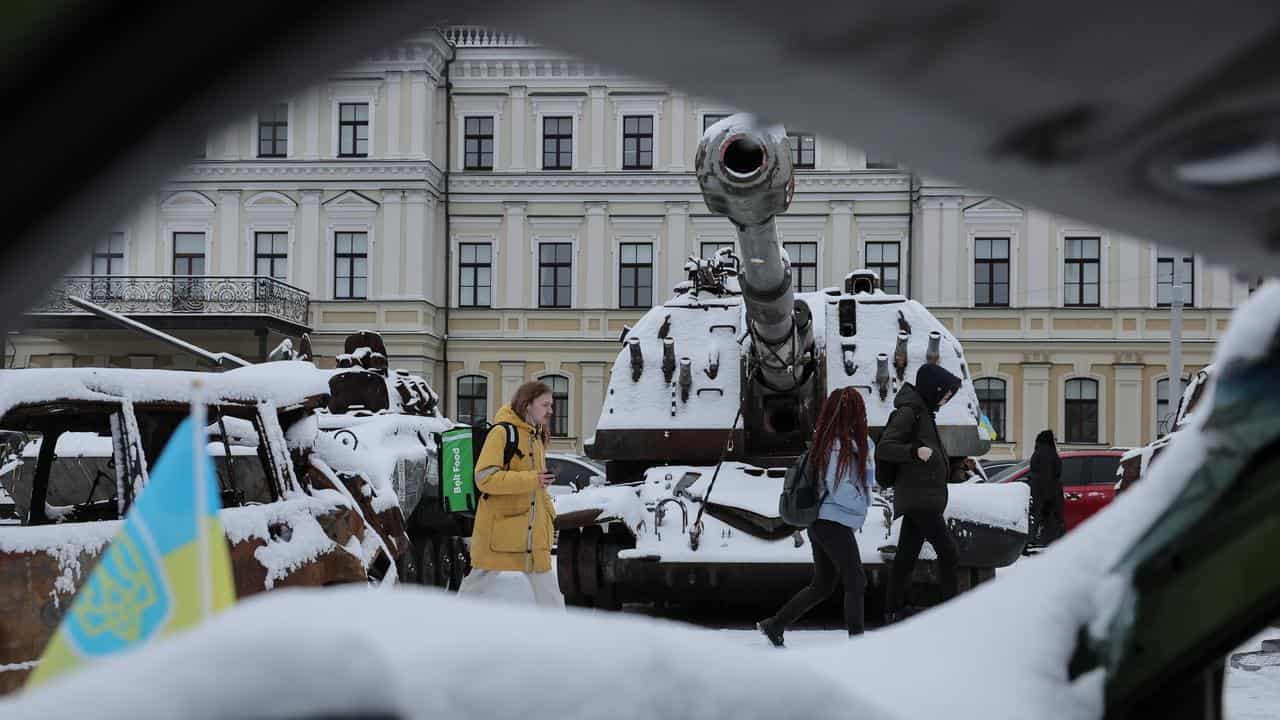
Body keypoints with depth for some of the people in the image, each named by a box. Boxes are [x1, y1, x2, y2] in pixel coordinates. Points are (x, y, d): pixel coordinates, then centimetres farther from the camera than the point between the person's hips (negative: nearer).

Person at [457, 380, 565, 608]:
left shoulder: (536, 437, 16)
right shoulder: (502, 433, -11)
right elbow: (485, 478, -21)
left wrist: (549, 513, 13)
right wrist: (530, 480, -25)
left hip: (534, 534, 8)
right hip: (499, 528, -7)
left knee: (548, 590, 5)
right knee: (480, 581, 3)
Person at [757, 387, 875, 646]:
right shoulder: (840, 446, -17)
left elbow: (868, 477, 16)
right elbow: (839, 489, -21)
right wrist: (862, 503, -6)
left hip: (820, 524, 9)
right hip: (835, 524, -9)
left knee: (821, 586, 16)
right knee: (856, 583, 0)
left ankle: (774, 625, 19)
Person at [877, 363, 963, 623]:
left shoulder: (922, 412, 18)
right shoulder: (908, 412, -12)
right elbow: (883, 449, -18)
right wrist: (915, 451, -31)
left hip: (923, 497, 10)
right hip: (919, 497, -10)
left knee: (906, 557, 9)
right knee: (948, 552, -11)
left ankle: (894, 611, 11)